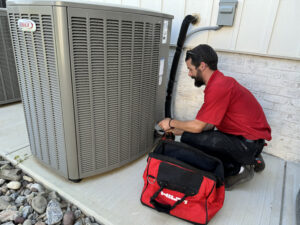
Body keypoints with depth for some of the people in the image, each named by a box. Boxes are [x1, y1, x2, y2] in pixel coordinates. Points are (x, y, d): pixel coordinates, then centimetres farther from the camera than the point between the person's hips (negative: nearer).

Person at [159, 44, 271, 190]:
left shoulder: (218, 87, -21)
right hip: (251, 139, 10)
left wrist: (172, 123, -2)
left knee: (189, 139, -20)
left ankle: (237, 170, -3)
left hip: (248, 143, -10)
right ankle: (250, 160, 14)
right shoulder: (221, 81, 11)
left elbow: (198, 126, -18)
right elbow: (209, 124, 11)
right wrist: (180, 130, 11)